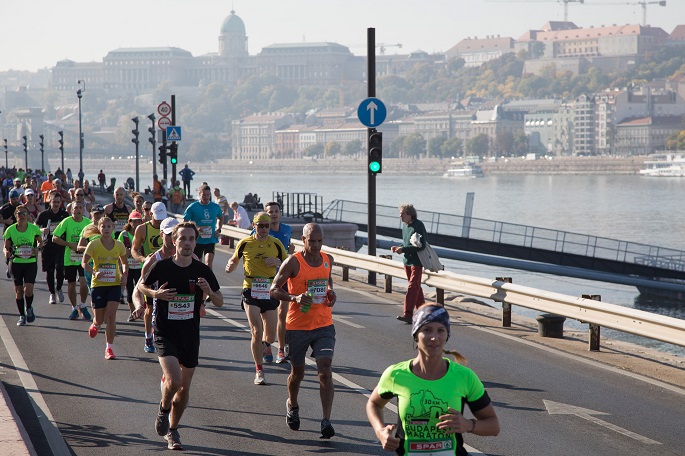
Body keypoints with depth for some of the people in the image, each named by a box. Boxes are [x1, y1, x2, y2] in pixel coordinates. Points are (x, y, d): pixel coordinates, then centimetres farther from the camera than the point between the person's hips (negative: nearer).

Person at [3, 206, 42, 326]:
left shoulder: (34, 228, -4)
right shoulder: (10, 230, -3)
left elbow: (40, 241, 13)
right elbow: (6, 247, 6)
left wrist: (38, 248, -7)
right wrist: (7, 253, -16)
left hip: (31, 263, -1)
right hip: (16, 263, 1)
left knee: (28, 289, -13)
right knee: (18, 290, 4)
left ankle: (29, 308, 17)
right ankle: (22, 316, 21)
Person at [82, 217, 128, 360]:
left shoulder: (119, 245, 2)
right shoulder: (94, 244, -5)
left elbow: (124, 263, 16)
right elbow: (84, 263, -2)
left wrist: (124, 274, -4)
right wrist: (94, 272, -20)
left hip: (114, 285, 1)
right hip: (98, 285, -1)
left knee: (111, 315, -13)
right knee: (99, 319, 5)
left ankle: (109, 348, -4)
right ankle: (95, 325, 45)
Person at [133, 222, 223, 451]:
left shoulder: (202, 270, -2)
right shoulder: (162, 266, -8)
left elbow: (220, 302, 5)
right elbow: (142, 285, 10)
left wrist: (209, 291, -16)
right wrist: (155, 294, -12)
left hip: (190, 335, 3)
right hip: (165, 334, -3)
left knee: (184, 387, 9)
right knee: (174, 380, -21)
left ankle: (172, 430, 30)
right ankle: (163, 410, 12)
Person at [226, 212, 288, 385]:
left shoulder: (276, 244, 2)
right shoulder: (245, 243, 0)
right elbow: (234, 259, 16)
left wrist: (278, 262, -12)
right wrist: (230, 266, -7)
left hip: (269, 292, 2)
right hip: (251, 291, -2)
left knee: (270, 336, 6)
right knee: (256, 331, -15)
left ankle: (265, 345, 45)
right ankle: (259, 371, -3)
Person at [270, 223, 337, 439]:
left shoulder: (328, 260, 6)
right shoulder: (293, 262, -9)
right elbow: (274, 290, -7)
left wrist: (331, 291, 5)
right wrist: (295, 298, -24)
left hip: (323, 325, 2)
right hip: (297, 325, -2)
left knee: (325, 370, -13)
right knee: (297, 372, 14)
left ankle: (326, 421, -15)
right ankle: (292, 406, 44)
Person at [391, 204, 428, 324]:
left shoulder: (418, 226, -16)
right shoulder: (404, 225, 9)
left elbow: (422, 245, -21)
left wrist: (403, 249, -21)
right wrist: (398, 247, 1)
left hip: (417, 261, -8)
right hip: (407, 260, 8)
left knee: (413, 287, -13)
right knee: (416, 287, 15)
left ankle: (408, 314, -19)